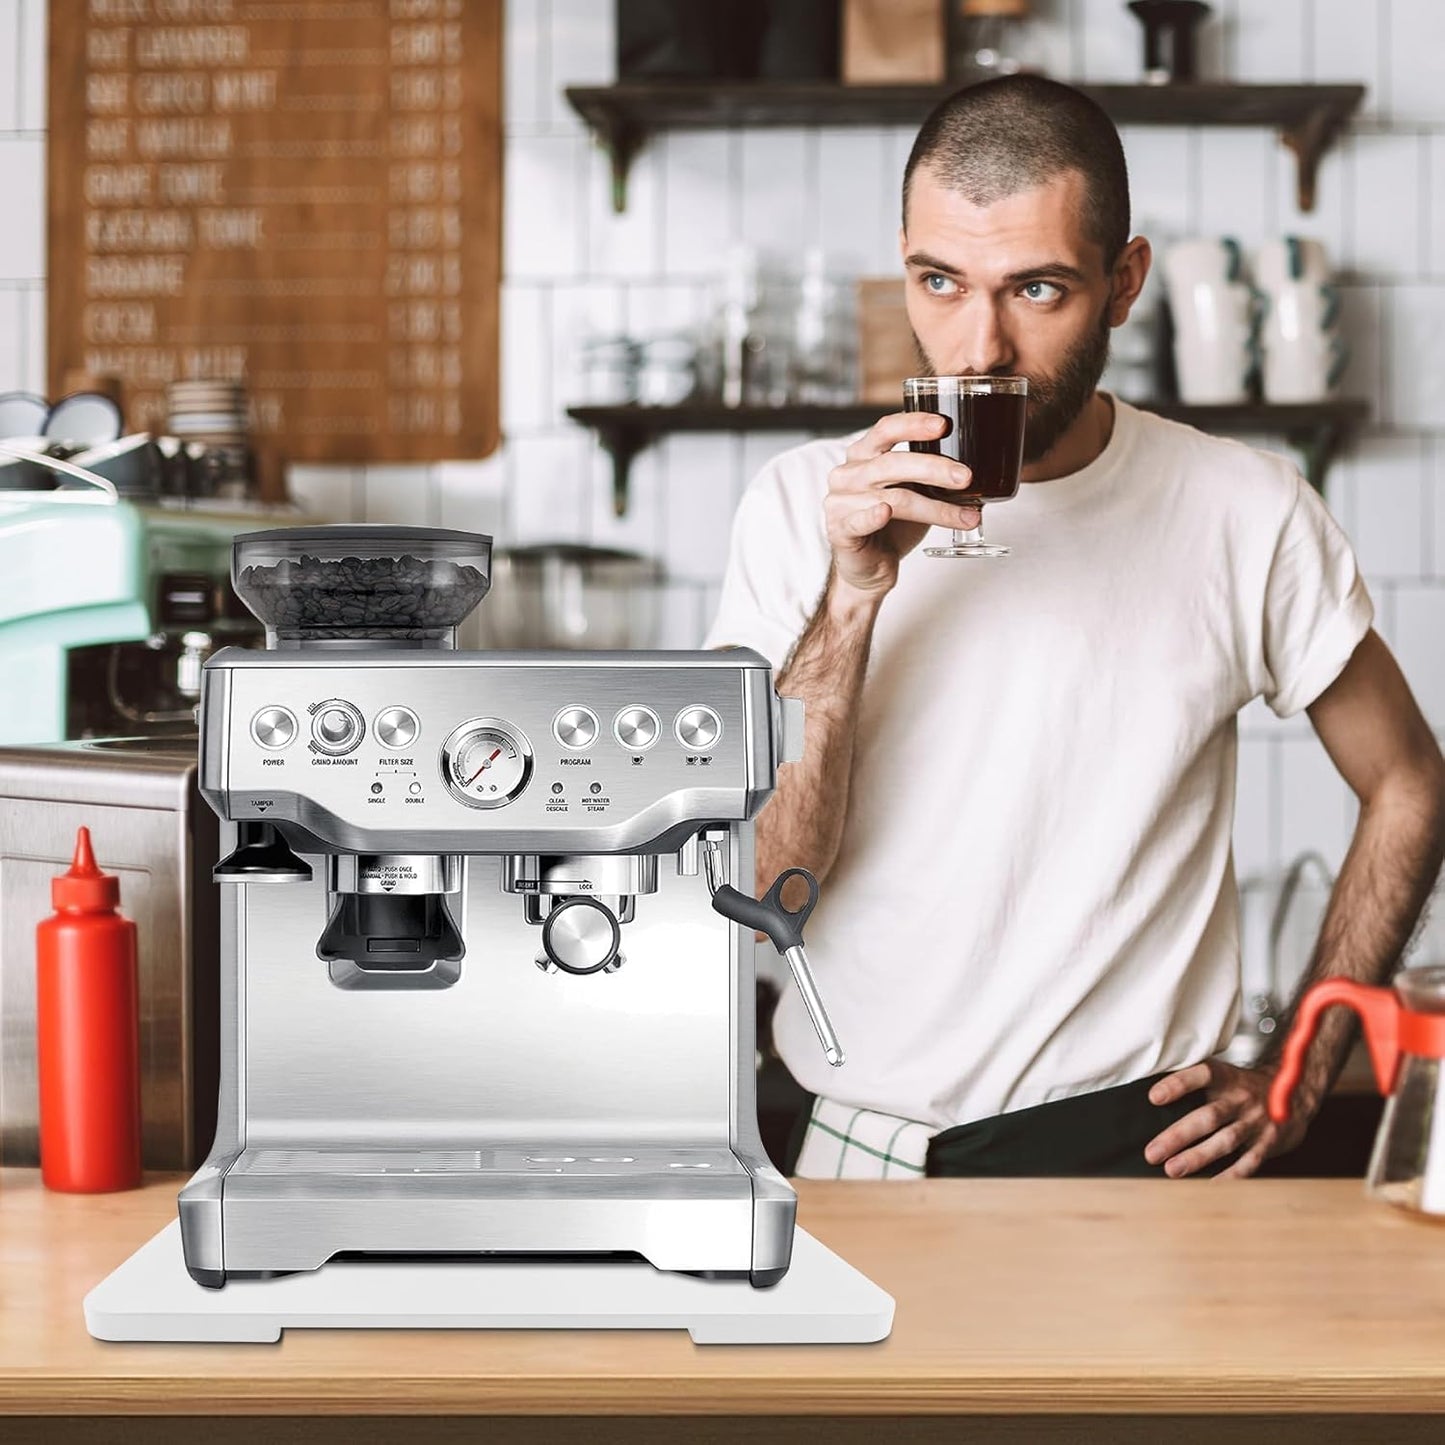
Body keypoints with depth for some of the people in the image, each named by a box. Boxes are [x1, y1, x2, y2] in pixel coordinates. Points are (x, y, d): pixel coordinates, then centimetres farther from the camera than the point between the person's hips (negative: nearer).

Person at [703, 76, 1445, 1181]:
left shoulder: (1244, 514, 0)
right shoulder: (807, 506, 0)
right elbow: (751, 885, -7)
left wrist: (1298, 1081, 7)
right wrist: (854, 595, -18)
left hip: (1136, 1142, -1)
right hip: (862, 1147, 1)